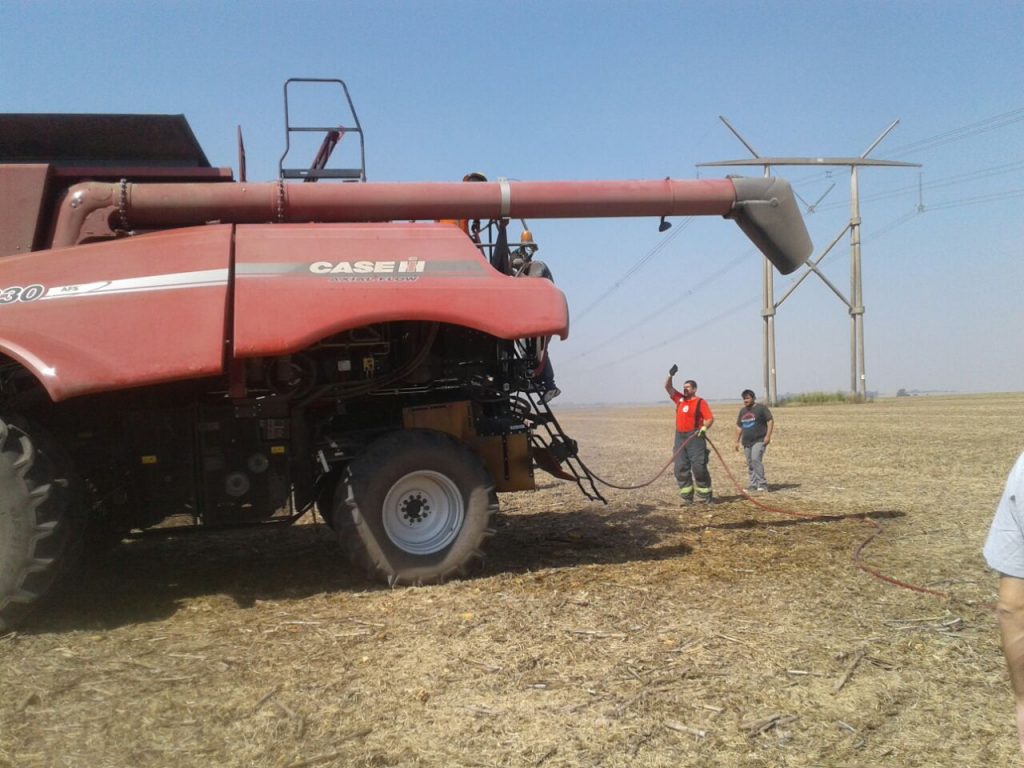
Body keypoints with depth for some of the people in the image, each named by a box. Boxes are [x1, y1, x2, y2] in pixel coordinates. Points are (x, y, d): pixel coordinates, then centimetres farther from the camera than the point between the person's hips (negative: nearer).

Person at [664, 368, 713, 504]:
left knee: (699, 467, -6)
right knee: (681, 468, 5)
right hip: (680, 437, 6)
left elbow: (710, 419, -8)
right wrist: (670, 375, 2)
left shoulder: (700, 402, -4)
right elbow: (668, 387, 16)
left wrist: (704, 428, -25)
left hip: (695, 437, -6)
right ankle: (686, 497, 11)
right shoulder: (680, 399, 13)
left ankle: (705, 497, 3)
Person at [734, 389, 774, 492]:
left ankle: (762, 484, -17)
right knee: (750, 464, 6)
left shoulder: (761, 408, -2)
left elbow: (770, 421, -5)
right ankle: (753, 485, 12)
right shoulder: (742, 411, 16)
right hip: (747, 442, 7)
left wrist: (768, 436, -14)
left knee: (756, 459, -21)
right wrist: (737, 441, 17)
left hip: (759, 440, -7)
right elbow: (739, 426, 21)